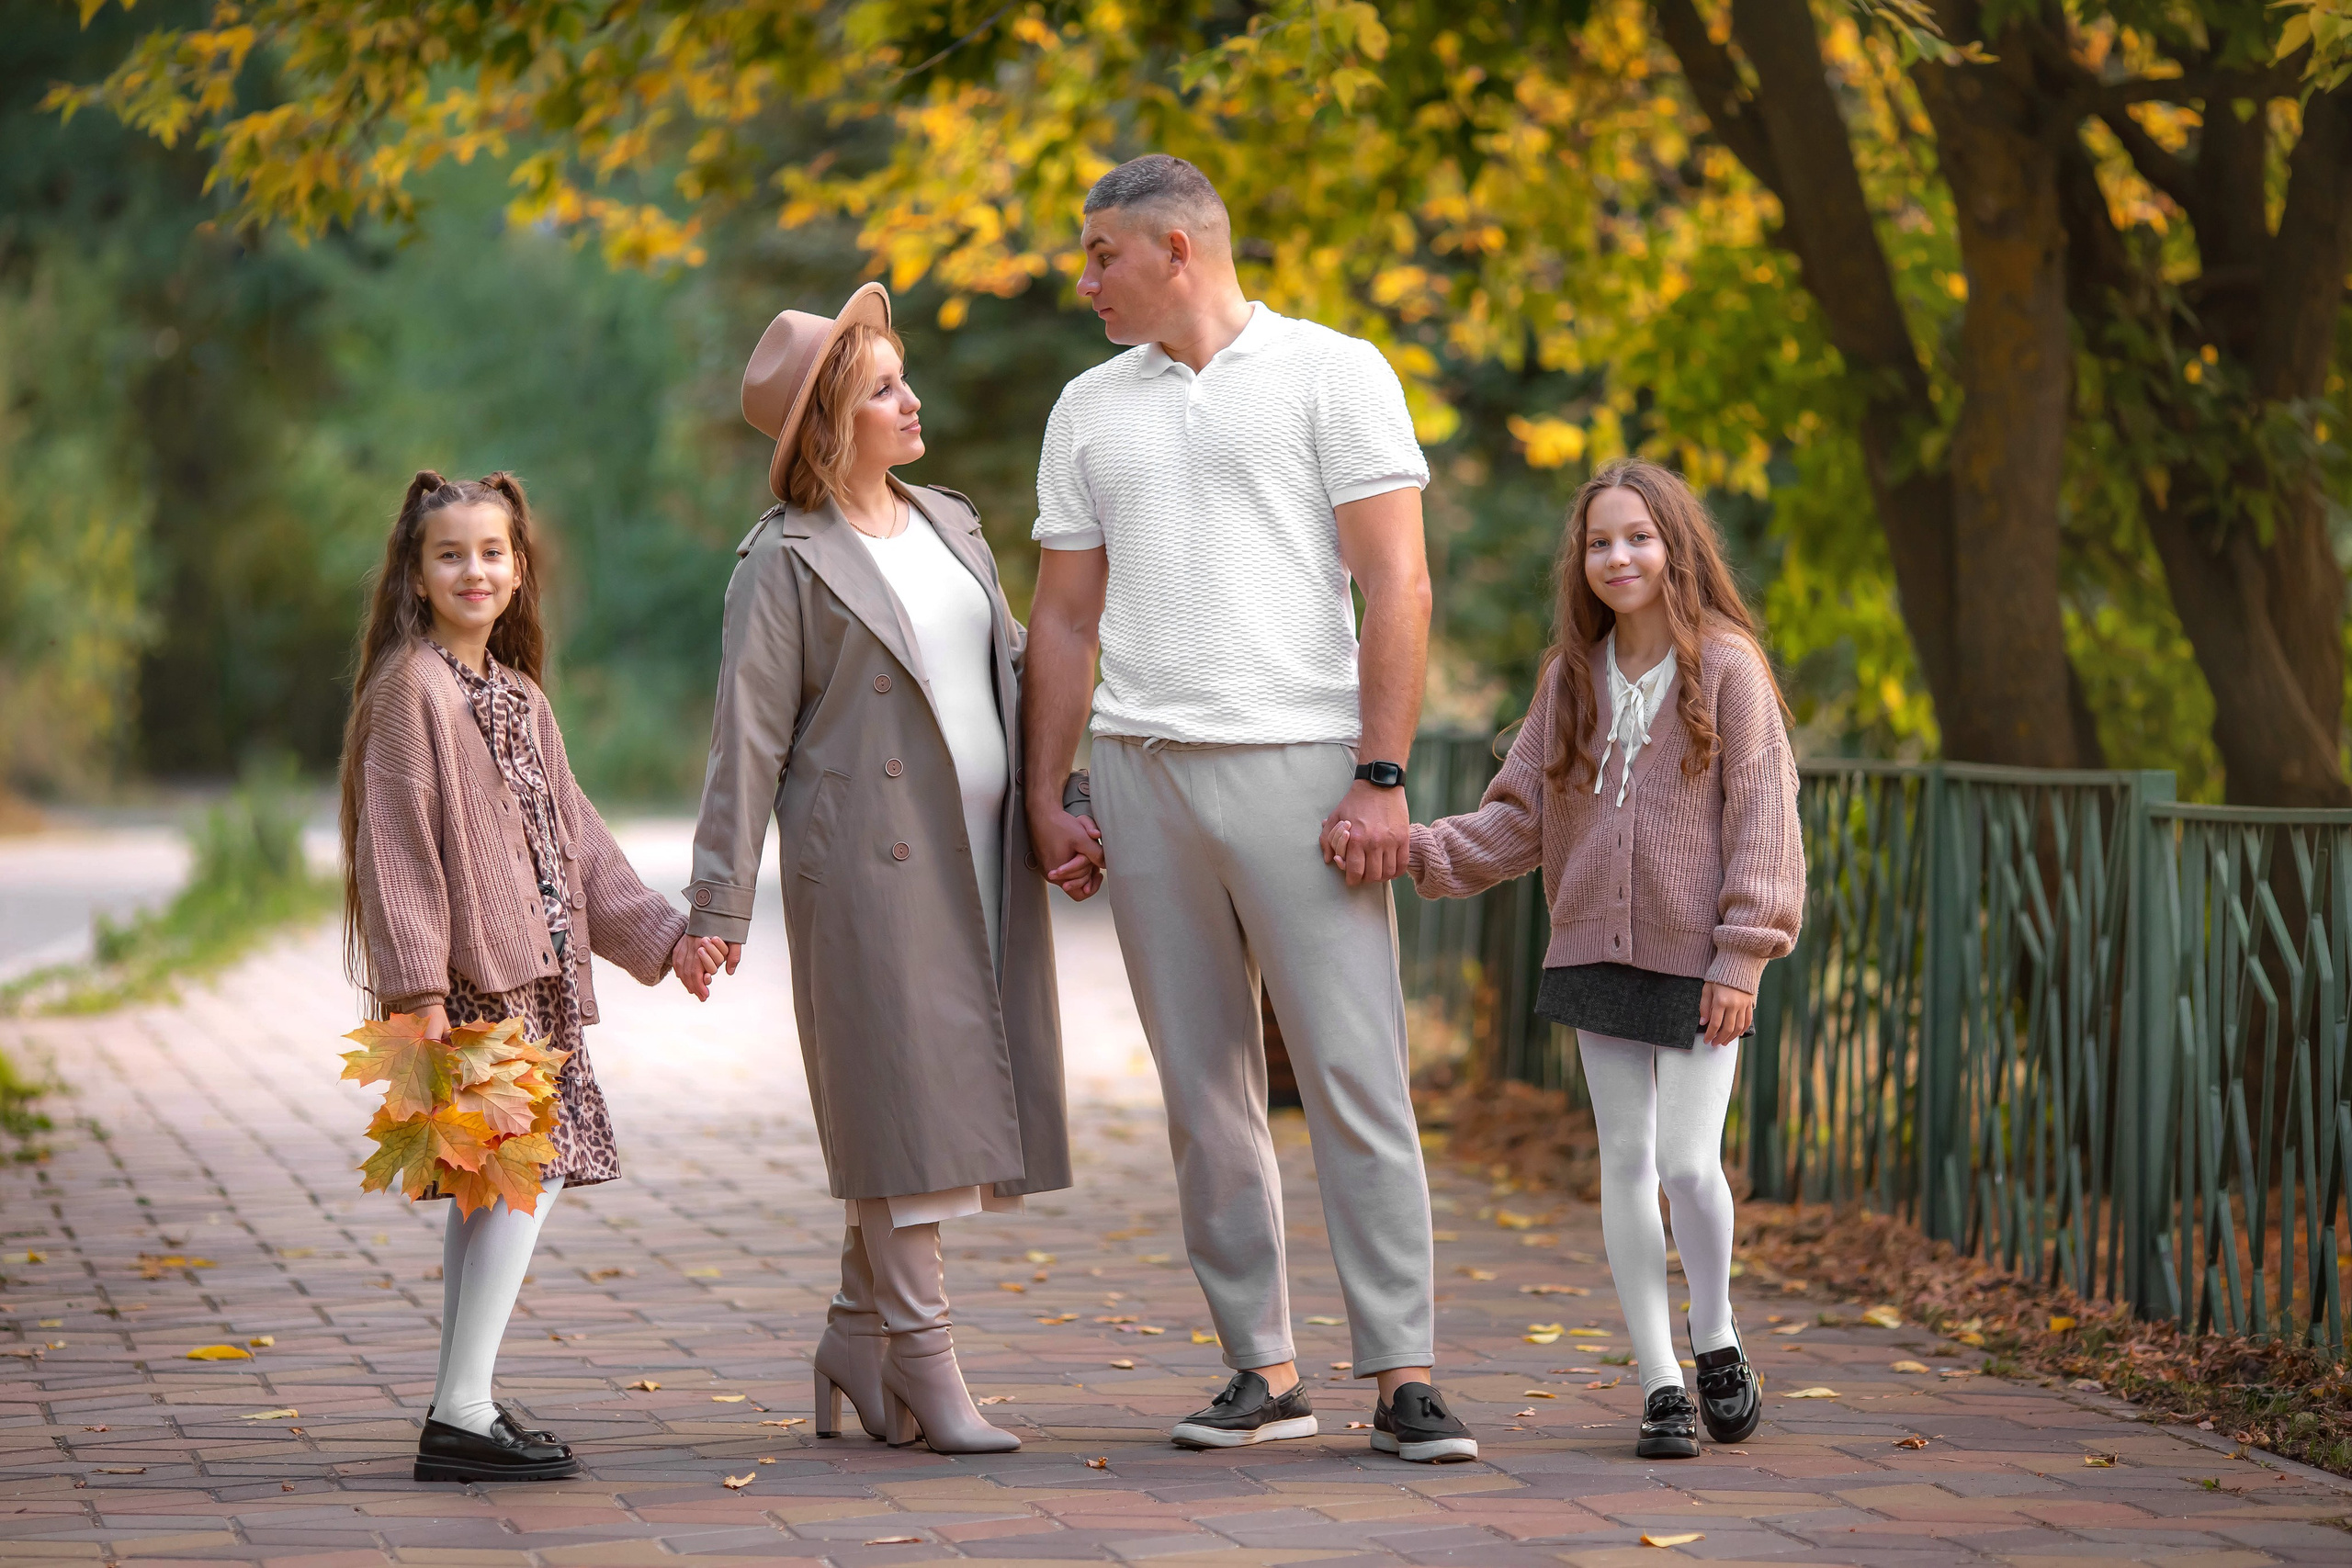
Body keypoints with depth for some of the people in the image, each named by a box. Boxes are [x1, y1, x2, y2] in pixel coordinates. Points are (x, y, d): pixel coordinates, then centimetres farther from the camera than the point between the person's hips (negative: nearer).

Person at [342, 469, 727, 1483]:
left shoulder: (520, 698, 19)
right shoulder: (413, 688, -8)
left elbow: (573, 837, 21)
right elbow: (395, 842, -13)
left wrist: (661, 935, 14)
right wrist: (415, 985, -19)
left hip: (531, 972, 9)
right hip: (470, 978, -9)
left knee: (492, 1186, 9)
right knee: (529, 1169, -14)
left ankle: (460, 1413, 13)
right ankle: (463, 1410, -13)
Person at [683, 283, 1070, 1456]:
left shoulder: (952, 524, 16)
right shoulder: (787, 562, -4)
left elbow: (1012, 676, 21)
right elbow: (748, 736, -6)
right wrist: (718, 904, -9)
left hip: (980, 859, 7)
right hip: (870, 864, -7)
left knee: (962, 1103, 7)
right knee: (901, 1103, -6)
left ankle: (859, 1337, 17)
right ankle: (922, 1359, 0)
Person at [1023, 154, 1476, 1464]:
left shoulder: (1332, 374, 2)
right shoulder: (1090, 409, 16)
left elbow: (1399, 590, -4)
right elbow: (1066, 619, 18)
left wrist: (1382, 777, -11)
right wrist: (1048, 794, 9)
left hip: (1298, 760, -4)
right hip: (1142, 770, 5)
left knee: (1357, 1076, -8)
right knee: (1205, 1089, 4)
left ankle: (1405, 1374, -5)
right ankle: (1265, 1371, 10)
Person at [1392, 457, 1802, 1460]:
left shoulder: (1727, 669, -5)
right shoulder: (1571, 679, 8)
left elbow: (1760, 820, -7)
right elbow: (1520, 817, 9)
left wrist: (1741, 958, -11)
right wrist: (1427, 850, -8)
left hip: (1698, 962, -4)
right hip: (1598, 954, 4)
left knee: (1689, 1161, -10)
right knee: (1625, 1161, 4)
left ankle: (1715, 1338, 16)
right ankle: (1660, 1385, 11)